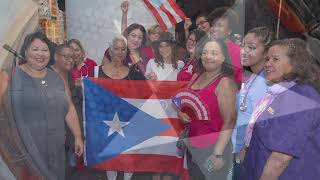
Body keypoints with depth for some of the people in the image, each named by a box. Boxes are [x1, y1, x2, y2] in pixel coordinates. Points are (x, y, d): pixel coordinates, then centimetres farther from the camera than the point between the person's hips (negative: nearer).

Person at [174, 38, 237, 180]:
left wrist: (218, 154, -21)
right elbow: (184, 101, 16)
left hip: (212, 147, -6)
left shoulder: (225, 83, -16)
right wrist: (180, 113, -5)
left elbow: (229, 122, -19)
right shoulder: (196, 76, 3)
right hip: (191, 145, 6)